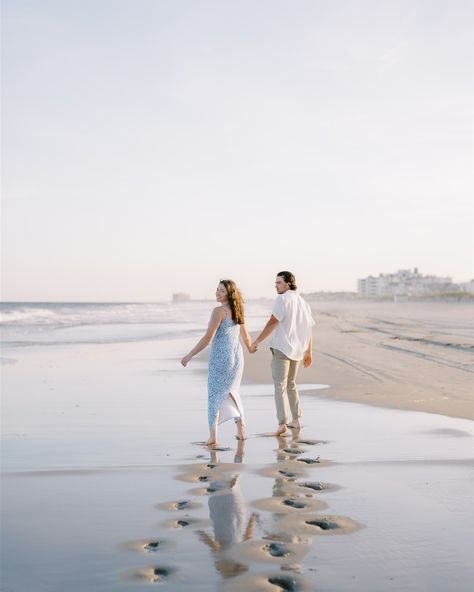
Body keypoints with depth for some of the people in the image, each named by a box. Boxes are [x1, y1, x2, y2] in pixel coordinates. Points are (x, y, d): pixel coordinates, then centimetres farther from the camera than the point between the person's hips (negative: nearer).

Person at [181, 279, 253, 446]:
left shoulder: (219, 311, -15)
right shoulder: (237, 311, 7)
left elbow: (208, 337, -20)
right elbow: (246, 337, 18)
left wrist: (189, 355, -16)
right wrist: (251, 349, 39)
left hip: (220, 359, -6)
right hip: (237, 357, 6)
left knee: (214, 396, 6)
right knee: (231, 393, 22)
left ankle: (213, 436, 0)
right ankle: (241, 430, 20)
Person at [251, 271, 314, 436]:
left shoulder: (283, 299, -11)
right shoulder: (303, 303, 13)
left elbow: (272, 322, -18)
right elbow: (308, 329, 15)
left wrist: (256, 342, -15)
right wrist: (309, 353, 20)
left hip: (281, 348, -8)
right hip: (297, 350, 8)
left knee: (280, 386, -6)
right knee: (290, 384, 21)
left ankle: (282, 423, -13)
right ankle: (296, 420, 24)